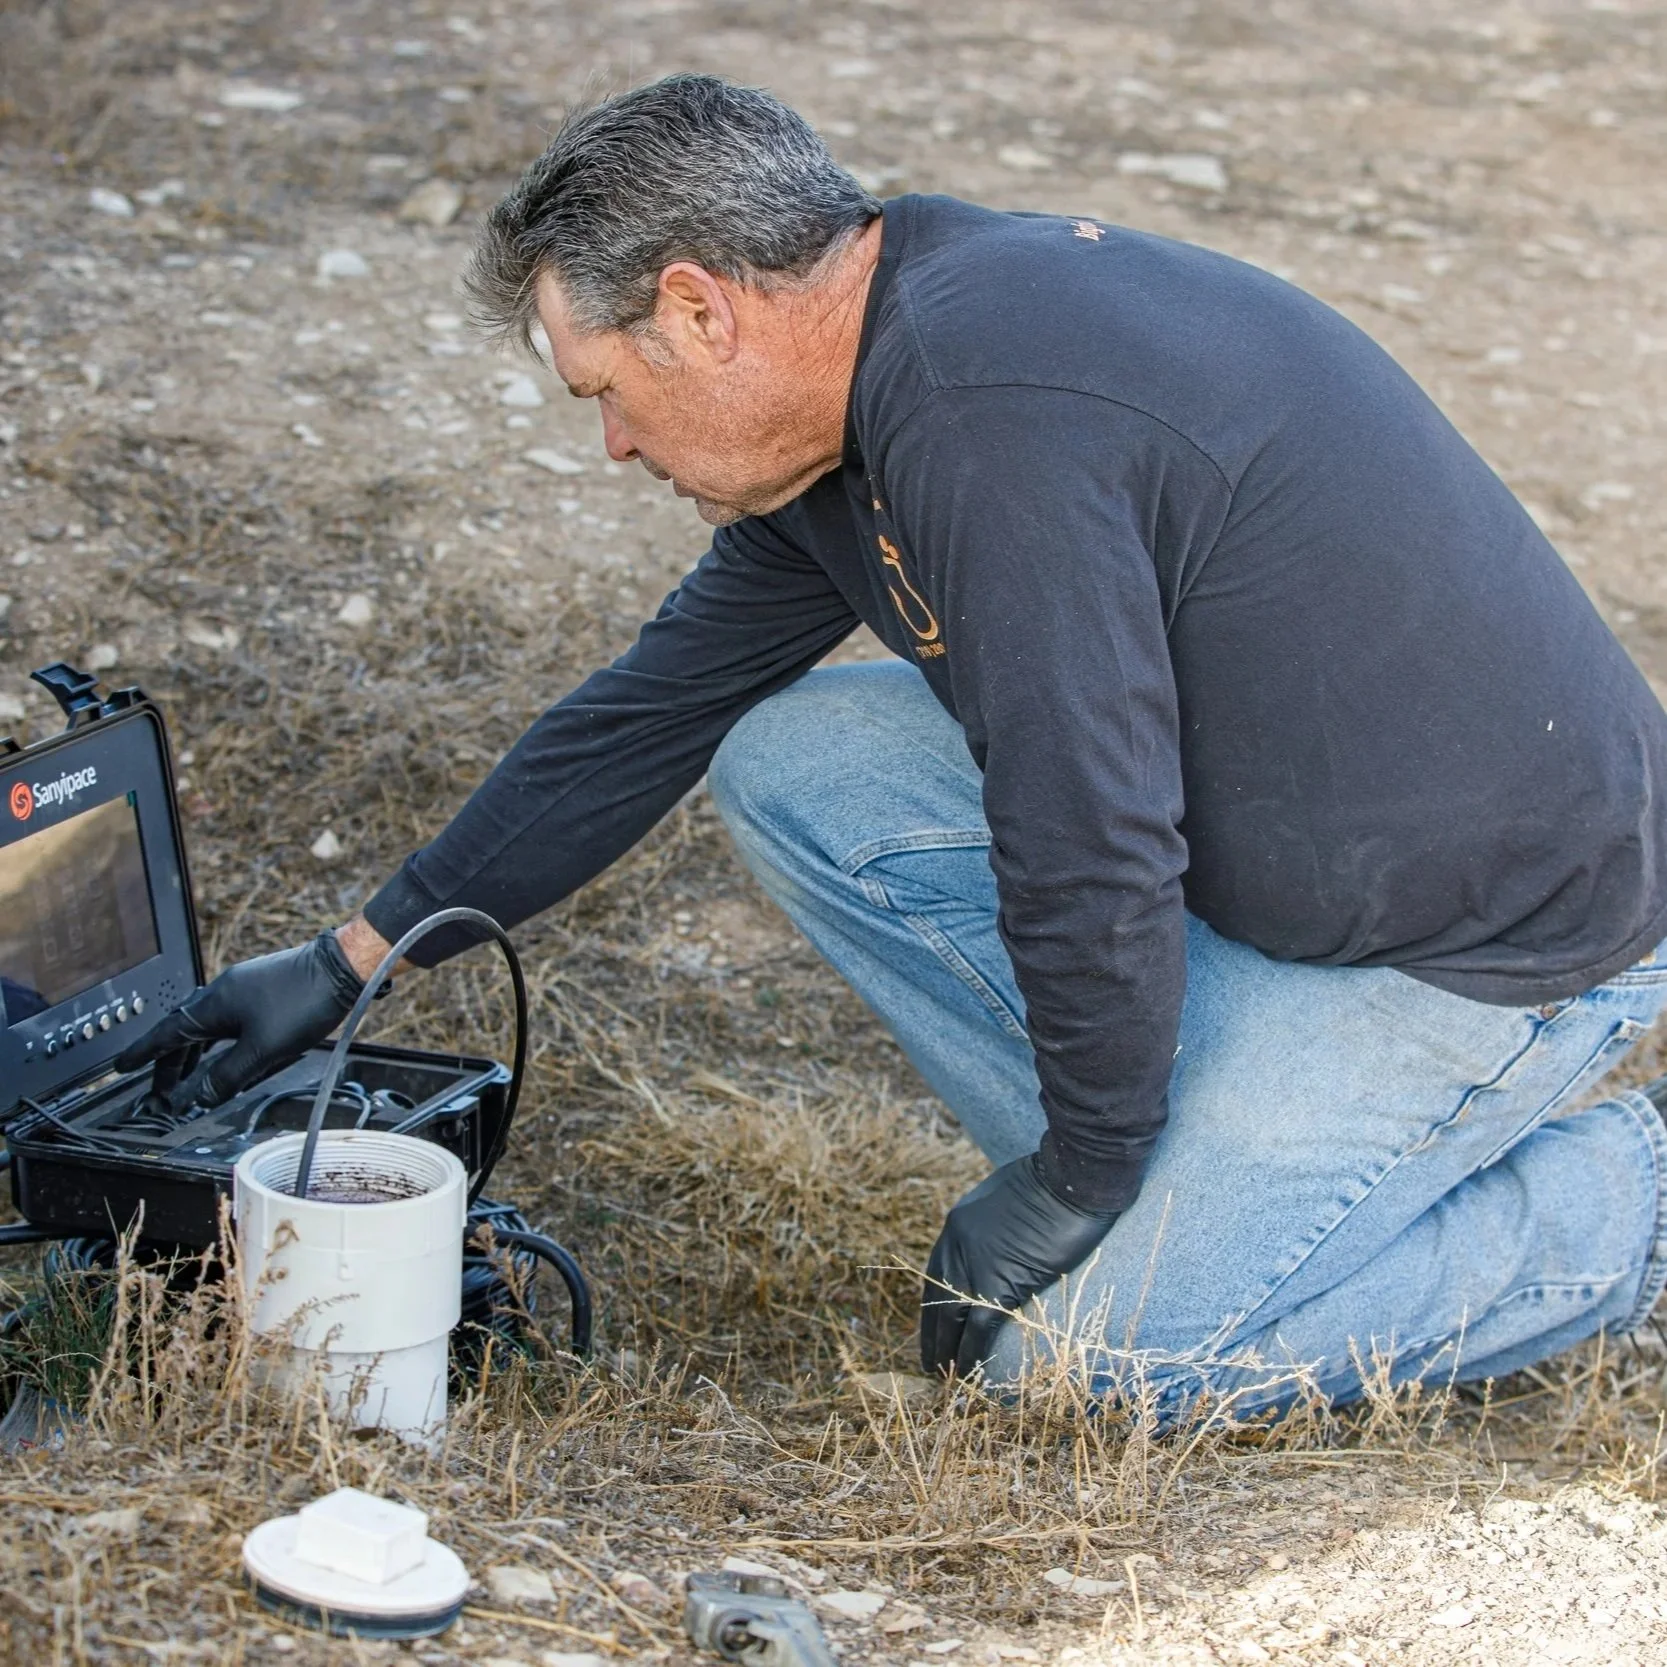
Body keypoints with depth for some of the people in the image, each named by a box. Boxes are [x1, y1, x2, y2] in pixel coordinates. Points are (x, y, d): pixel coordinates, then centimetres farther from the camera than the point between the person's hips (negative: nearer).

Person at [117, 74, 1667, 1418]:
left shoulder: (993, 422, -29)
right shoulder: (873, 383, 4)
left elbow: (1093, 870, -28)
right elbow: (661, 701, 13)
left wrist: (1071, 1189, -11)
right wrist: (356, 957, 17)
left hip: (1505, 919, -9)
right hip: (1262, 839, 9)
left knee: (1082, 1348, -13)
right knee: (789, 768, 3)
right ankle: (1197, 1186, 9)